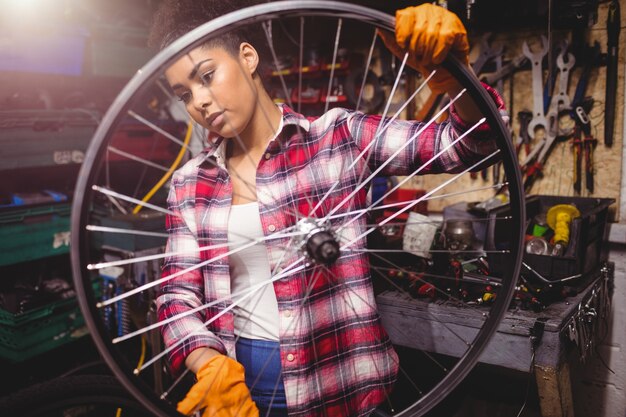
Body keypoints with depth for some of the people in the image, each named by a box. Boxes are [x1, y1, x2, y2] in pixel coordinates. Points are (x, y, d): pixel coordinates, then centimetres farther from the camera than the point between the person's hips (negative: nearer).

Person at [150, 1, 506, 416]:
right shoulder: (188, 183, 3)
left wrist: (450, 72, -27)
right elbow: (178, 293, -1)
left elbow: (468, 144, -8)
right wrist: (211, 365, -19)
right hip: (237, 378, 2)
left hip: (338, 379, -2)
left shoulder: (337, 135, -5)